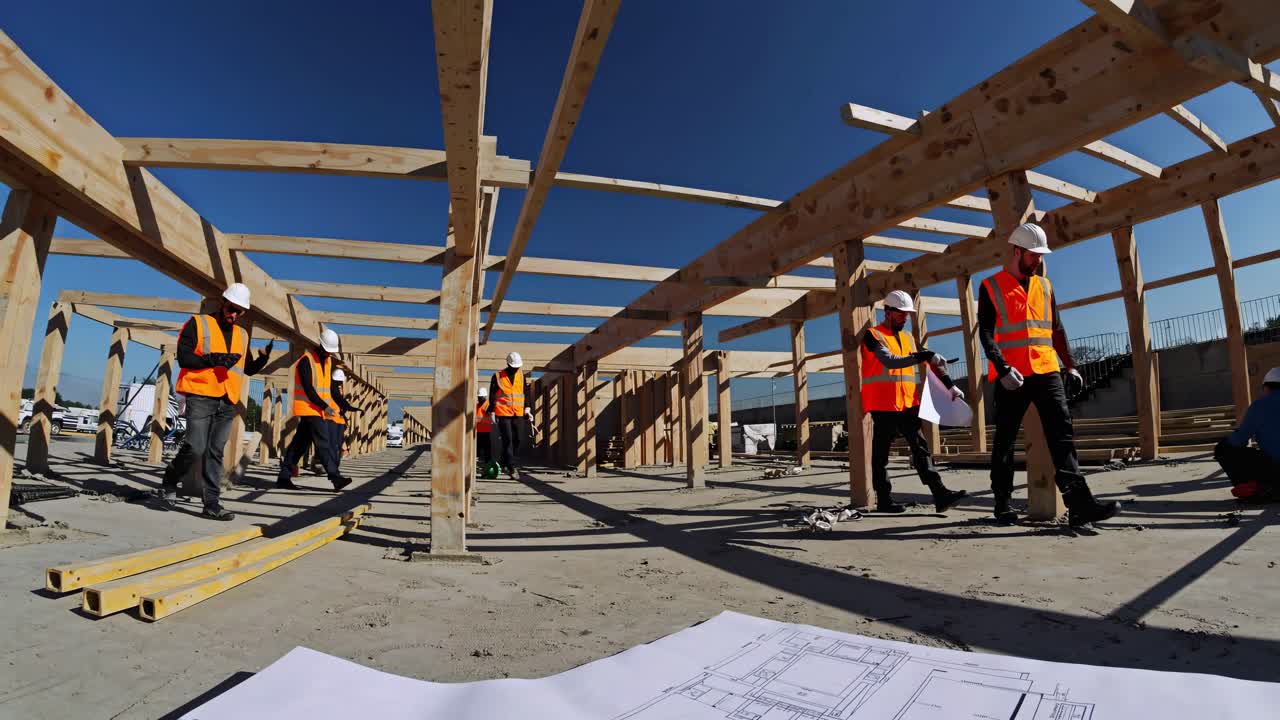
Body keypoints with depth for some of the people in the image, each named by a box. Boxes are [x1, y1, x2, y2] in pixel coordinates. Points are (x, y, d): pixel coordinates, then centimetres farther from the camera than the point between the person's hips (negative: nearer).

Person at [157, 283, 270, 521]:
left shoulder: (242, 335, 18)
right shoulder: (198, 324, 2)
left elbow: (248, 369, 22)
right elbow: (183, 358, -6)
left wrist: (263, 359, 2)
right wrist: (212, 359, -21)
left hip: (228, 402, 5)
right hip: (201, 397, -5)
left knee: (215, 452, 5)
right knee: (195, 448, -10)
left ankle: (212, 503, 6)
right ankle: (169, 483, 18)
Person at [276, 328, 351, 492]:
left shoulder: (329, 361, 14)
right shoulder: (306, 360, -12)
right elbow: (308, 389, -18)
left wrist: (333, 406, 9)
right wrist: (325, 406, -20)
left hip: (319, 411, 8)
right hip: (308, 409, -8)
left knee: (300, 443, 11)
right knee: (323, 442, -12)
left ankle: (283, 477, 18)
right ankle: (335, 478, -14)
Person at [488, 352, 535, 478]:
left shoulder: (521, 375, 10)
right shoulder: (498, 376, 0)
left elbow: (525, 392, 17)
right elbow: (492, 396, 2)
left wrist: (527, 408, 9)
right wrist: (492, 412, -1)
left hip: (518, 414, 4)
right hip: (503, 413, -3)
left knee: (517, 441, 5)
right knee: (507, 440, -6)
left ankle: (514, 465, 14)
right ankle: (511, 466, -5)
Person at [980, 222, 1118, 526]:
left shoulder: (1045, 285, 17)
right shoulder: (991, 287, 1)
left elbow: (1057, 329, 19)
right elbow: (986, 334, -8)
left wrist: (1070, 365, 12)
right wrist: (1003, 369, -20)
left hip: (1047, 371, 5)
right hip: (1011, 376, -4)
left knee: (1062, 433, -5)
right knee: (1005, 440, 3)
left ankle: (1079, 503, -6)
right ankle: (1003, 503, 12)